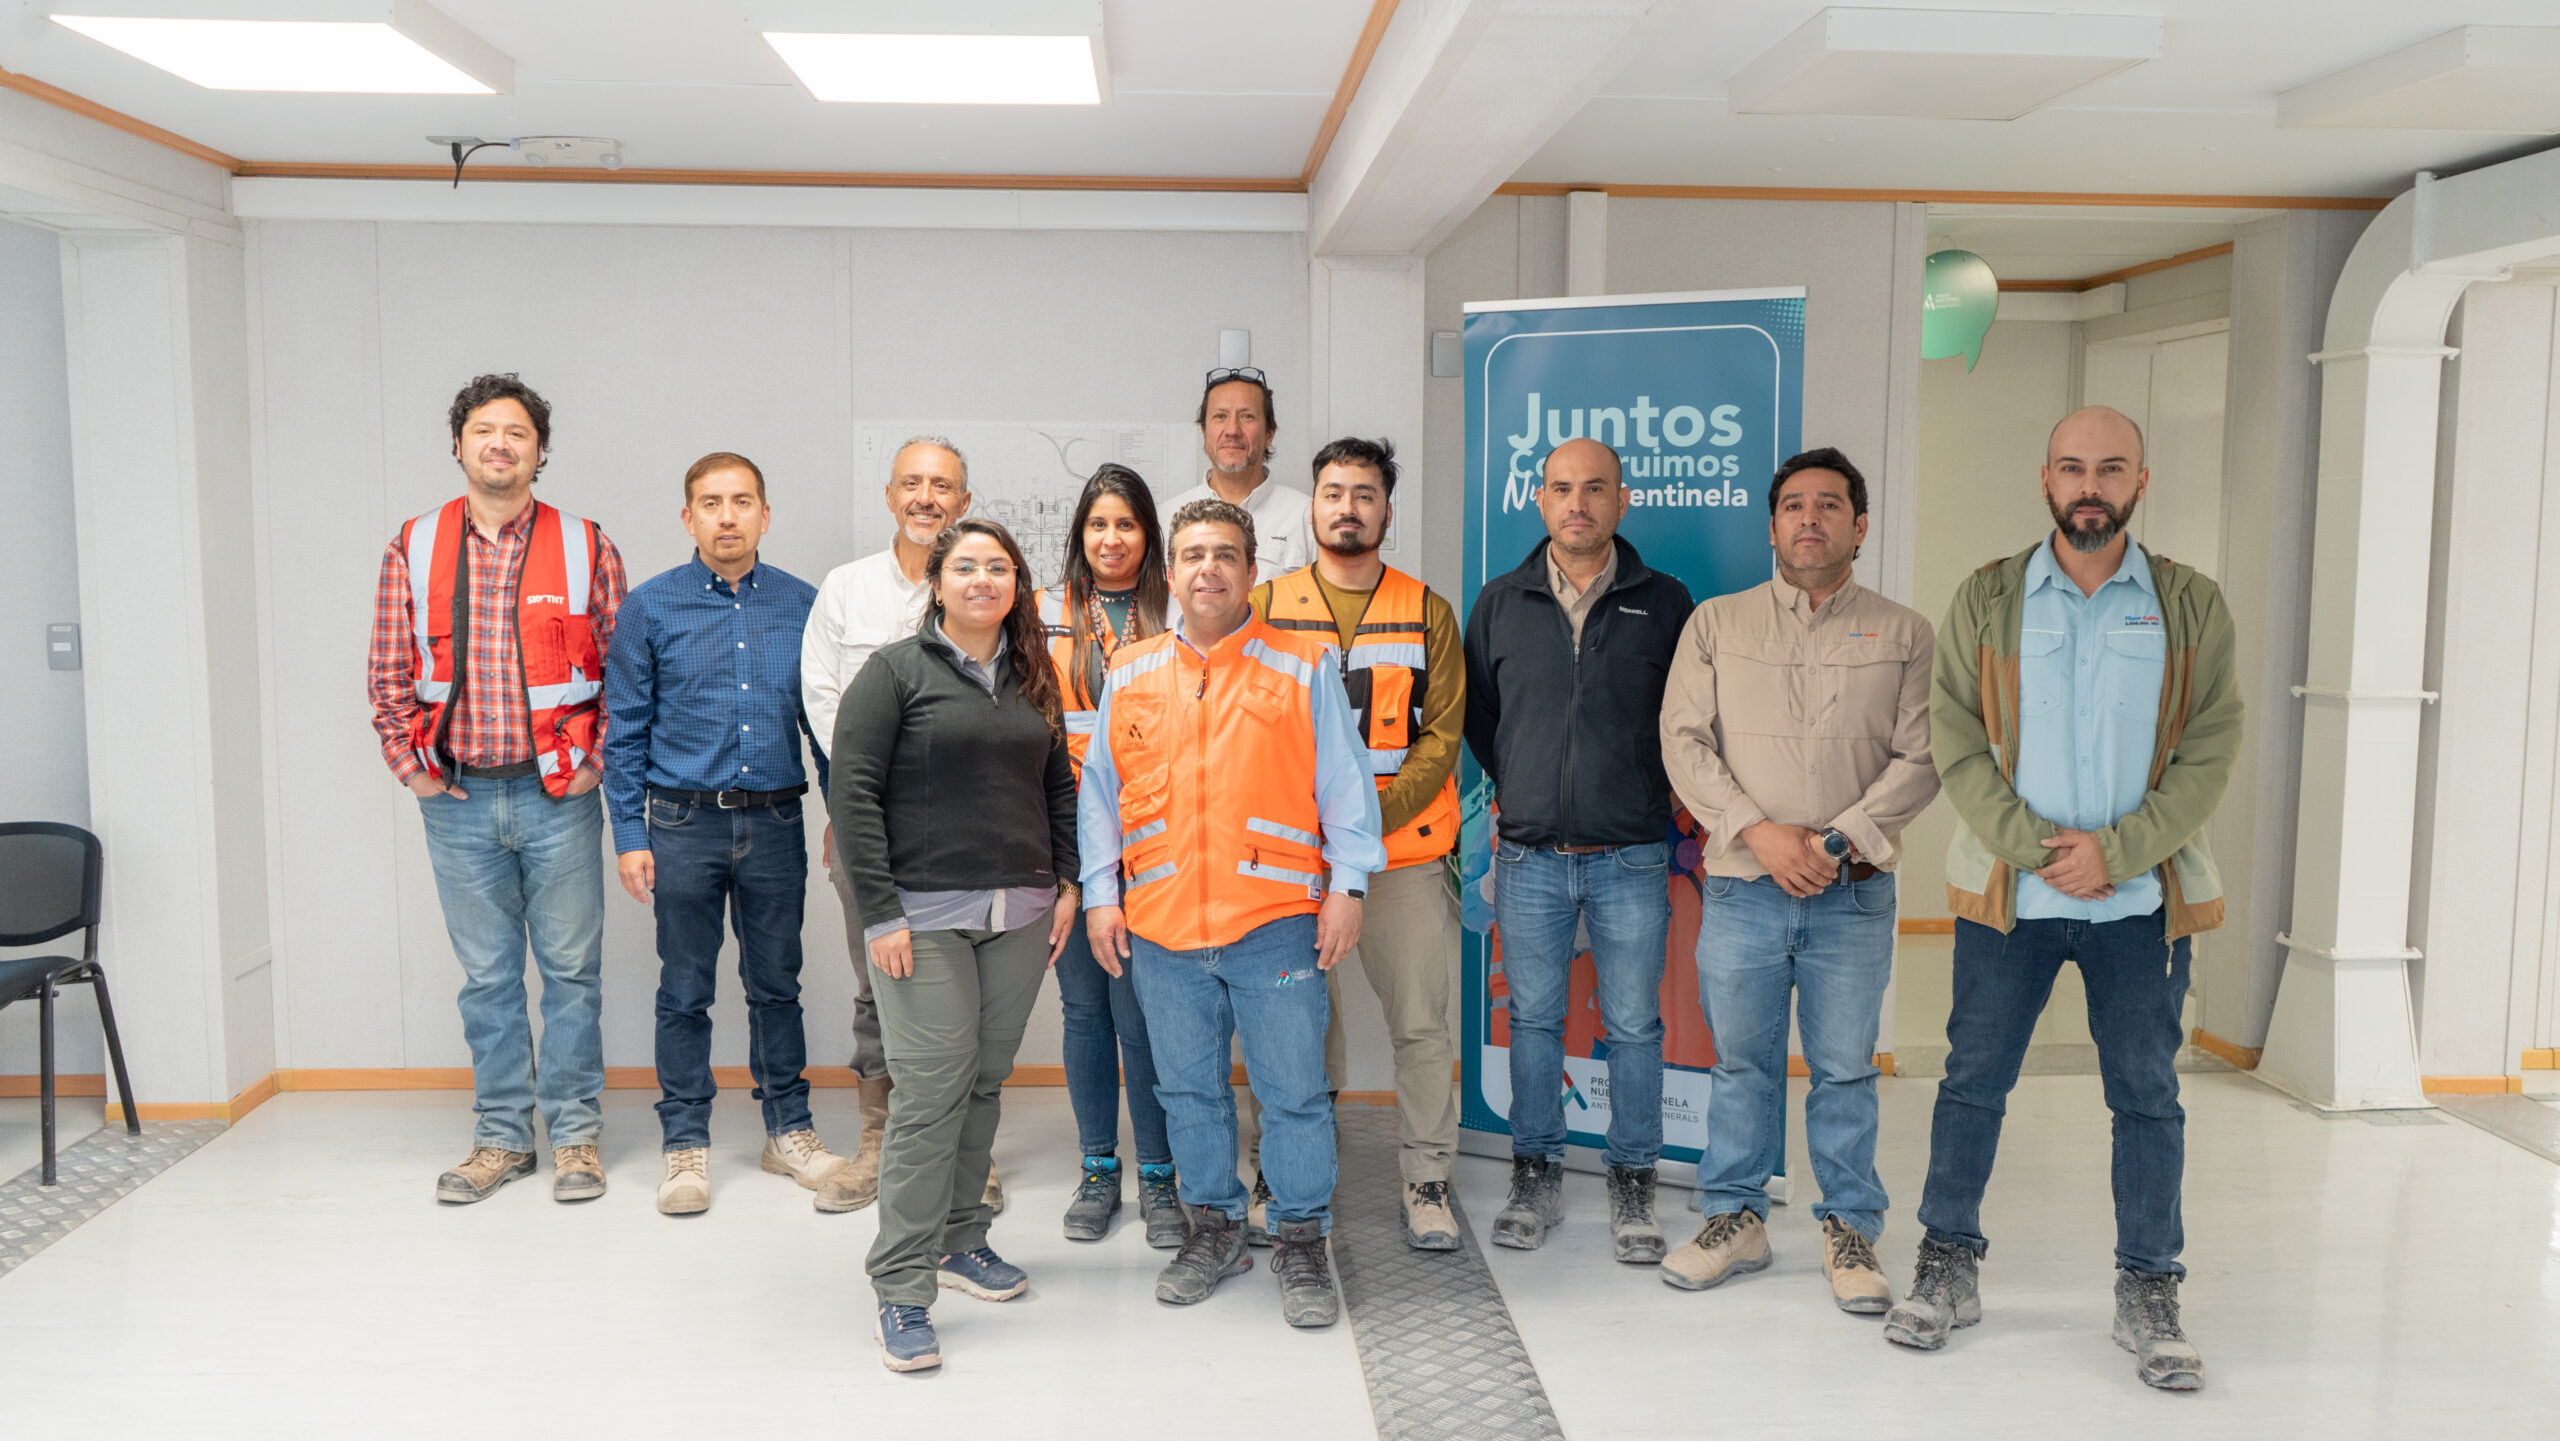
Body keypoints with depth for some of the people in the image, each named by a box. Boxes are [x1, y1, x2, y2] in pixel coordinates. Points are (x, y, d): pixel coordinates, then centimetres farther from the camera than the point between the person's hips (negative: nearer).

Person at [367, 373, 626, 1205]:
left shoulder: (585, 550, 1)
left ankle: (575, 1135, 17)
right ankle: (501, 1136, 21)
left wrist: (594, 765, -3)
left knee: (571, 969, 5)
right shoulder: (412, 551, 5)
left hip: (557, 800, -1)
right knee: (487, 975, 10)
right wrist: (412, 769, 1)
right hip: (458, 801, 2)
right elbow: (388, 676, 8)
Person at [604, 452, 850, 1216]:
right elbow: (625, 729, 0)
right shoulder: (651, 606, -2)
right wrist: (629, 835, -5)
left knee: (776, 983, 12)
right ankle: (687, 1144, 19)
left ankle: (790, 1130, 25)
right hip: (685, 823, -1)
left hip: (775, 823, 2)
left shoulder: (802, 604, 3)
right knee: (685, 991, 7)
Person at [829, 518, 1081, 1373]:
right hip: (926, 915, -5)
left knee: (986, 1082, 11)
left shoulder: (1033, 679, 13)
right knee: (930, 1090, -8)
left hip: (1019, 916, 5)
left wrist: (1068, 883, 9)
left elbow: (1060, 787, 19)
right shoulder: (896, 671, -3)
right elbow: (852, 793, -8)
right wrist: (879, 911, -13)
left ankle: (959, 1239, 28)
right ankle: (902, 1287, 0)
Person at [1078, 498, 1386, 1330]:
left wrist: (1346, 885, -4)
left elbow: (1344, 785, 1)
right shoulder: (1130, 675, 10)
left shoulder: (1303, 666, 2)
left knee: (1294, 1090, 3)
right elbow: (1100, 793, 13)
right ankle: (1214, 1228, 30)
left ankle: (1302, 1243, 18)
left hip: (1275, 921, -3)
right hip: (1161, 925, 3)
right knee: (1188, 1089, 13)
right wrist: (1100, 894, 7)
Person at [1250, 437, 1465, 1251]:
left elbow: (1442, 734, 1)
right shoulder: (1265, 606, 8)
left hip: (1405, 854, 0)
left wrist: (1370, 814, -13)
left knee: (1422, 1023, 3)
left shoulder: (1427, 613, 7)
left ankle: (1427, 1179, 17)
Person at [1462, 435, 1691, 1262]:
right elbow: (1475, 713, 17)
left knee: (1634, 1027, 6)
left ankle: (1633, 1187, 19)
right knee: (1533, 1021, 9)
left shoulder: (1665, 603, 2)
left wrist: (1652, 798, 7)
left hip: (1632, 860, -1)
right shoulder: (1500, 604, 6)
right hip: (1529, 858, 1)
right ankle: (1535, 1178, 22)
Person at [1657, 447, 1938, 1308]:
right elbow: (1683, 741, -1)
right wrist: (1758, 830, -12)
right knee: (1741, 1063, 9)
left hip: (1854, 896, 0)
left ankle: (1849, 1228, 22)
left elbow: (1921, 758, -1)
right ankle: (1736, 1220, 23)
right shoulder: (1716, 624, 7)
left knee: (1845, 1069, 7)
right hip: (1741, 887, 1)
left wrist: (1840, 839, -13)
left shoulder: (1903, 635, 6)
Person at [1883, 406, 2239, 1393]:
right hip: (2008, 892, 0)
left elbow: (2209, 755, -2)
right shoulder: (1985, 600, 1)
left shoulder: (2192, 606, 2)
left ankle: (2148, 1297, 22)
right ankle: (1948, 1270, 22)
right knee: (1973, 1080, 7)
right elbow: (1956, 745, -3)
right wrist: (2033, 847, -14)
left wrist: (2114, 849, -14)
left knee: (2147, 1095, 8)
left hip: (2141, 897, 1)